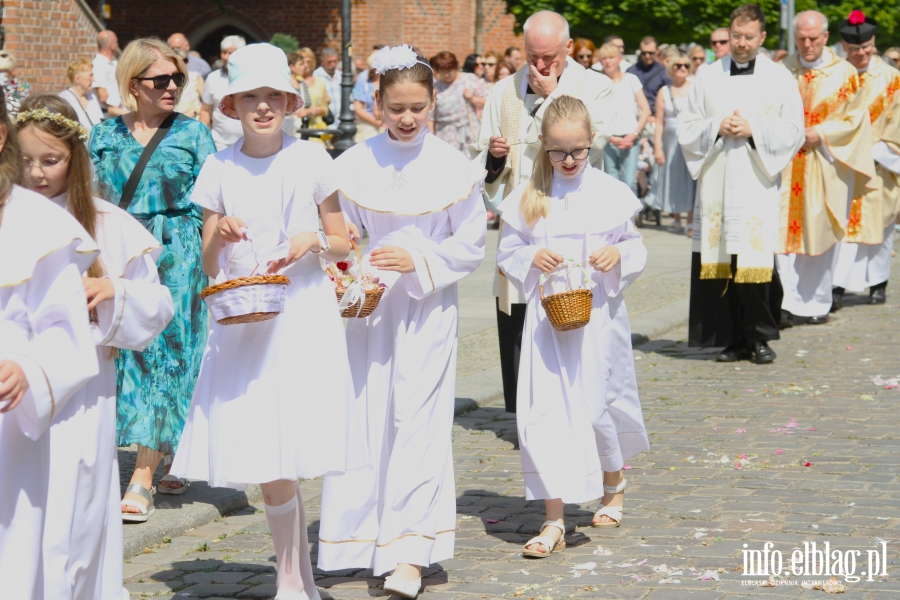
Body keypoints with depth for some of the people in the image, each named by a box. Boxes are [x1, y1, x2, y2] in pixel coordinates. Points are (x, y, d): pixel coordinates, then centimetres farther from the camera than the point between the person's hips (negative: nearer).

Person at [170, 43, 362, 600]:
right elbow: (210, 267, 8)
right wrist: (218, 236, -13)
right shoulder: (220, 169, 4)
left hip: (304, 318, -2)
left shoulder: (311, 159, 1)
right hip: (242, 321, 2)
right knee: (265, 462, 1)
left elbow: (343, 243, 9)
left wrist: (314, 241, -12)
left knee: (288, 455, -7)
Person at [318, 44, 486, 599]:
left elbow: (472, 244, 0)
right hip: (368, 304, 2)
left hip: (427, 307, -2)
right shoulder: (355, 165, -1)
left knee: (417, 421, -6)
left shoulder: (453, 167, -4)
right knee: (364, 417, 3)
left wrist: (418, 259, -14)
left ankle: (410, 553, -4)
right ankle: (363, 538, 17)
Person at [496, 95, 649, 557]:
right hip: (547, 316, 1)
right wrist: (532, 257, -13)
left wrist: (618, 253, -14)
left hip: (599, 315, -1)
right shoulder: (527, 197, 2)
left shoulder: (609, 192, 0)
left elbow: (635, 247, 8)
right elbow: (507, 252, 7)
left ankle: (614, 482, 37)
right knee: (545, 412, -5)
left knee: (595, 407, 3)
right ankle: (554, 523, -1)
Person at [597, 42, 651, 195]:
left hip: (630, 140, 0)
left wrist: (634, 134, -6)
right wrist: (611, 138, -9)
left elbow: (645, 110, 6)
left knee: (630, 183, -9)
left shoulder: (631, 79, 7)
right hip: (608, 141, 0)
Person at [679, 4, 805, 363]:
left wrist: (753, 130, -11)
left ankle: (760, 337, 3)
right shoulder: (707, 77, 11)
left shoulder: (779, 79, 6)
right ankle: (735, 339, 6)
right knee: (723, 263, -1)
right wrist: (716, 128, -7)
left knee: (758, 263, -8)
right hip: (716, 186, 2)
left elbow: (793, 132, 3)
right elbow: (686, 127, 11)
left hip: (758, 185, -2)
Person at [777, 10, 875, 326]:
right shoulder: (783, 71, 6)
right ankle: (790, 303, -9)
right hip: (788, 164, 1)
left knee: (820, 234, 3)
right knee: (786, 232, -7)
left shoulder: (845, 74, 1)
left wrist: (820, 134, -11)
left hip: (827, 166, -1)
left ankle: (817, 304, 13)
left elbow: (856, 119, 1)